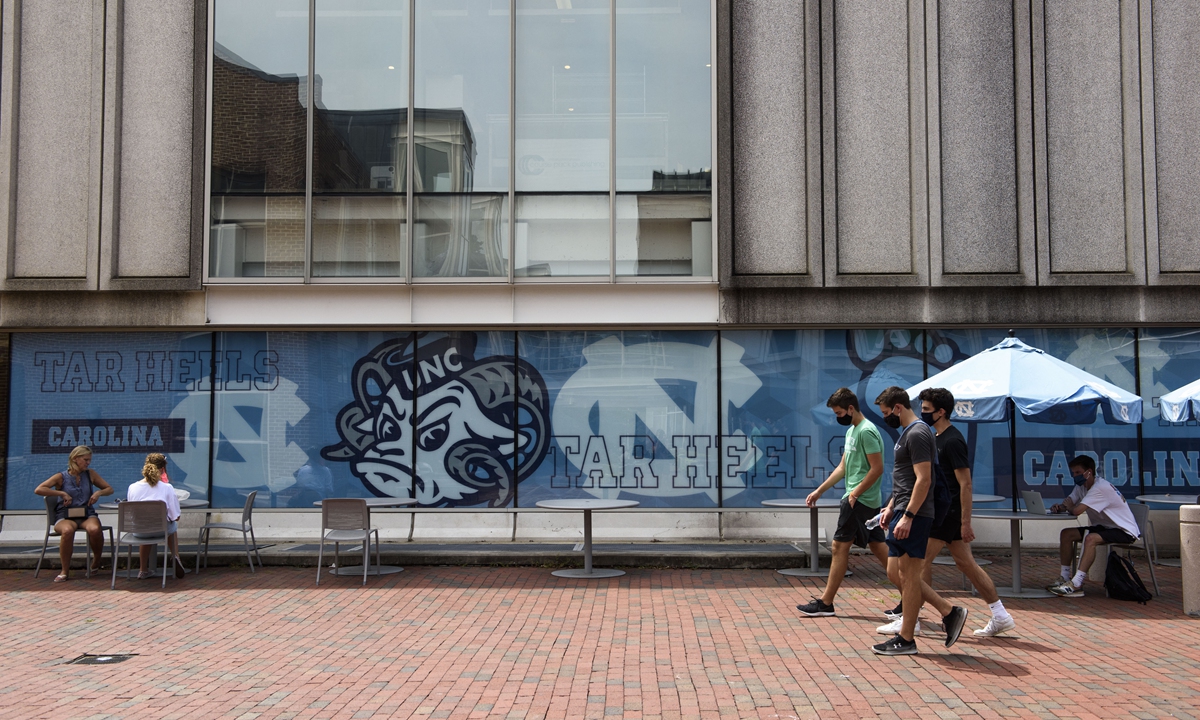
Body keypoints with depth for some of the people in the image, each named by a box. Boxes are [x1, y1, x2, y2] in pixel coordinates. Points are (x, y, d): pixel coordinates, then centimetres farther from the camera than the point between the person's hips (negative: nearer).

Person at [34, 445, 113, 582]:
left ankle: (96, 560, -4)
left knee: (94, 529, -35)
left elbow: (109, 489, 19)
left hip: (87, 515, 2)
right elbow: (38, 490, -8)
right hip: (65, 516, -2)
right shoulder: (61, 477, 4)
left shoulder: (90, 474, 13)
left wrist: (99, 493, -3)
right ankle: (65, 571, -25)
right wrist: (62, 493, -13)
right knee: (68, 530, -39)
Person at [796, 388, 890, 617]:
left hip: (859, 500, -10)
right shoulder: (851, 431, 17)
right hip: (869, 501, 10)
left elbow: (877, 468, -18)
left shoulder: (866, 431, -14)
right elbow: (843, 467, 22)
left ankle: (825, 603, 2)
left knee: (840, 547, -4)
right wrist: (819, 491, 20)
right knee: (878, 547, 10)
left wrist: (855, 493, -17)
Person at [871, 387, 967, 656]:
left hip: (913, 515, -11)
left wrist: (907, 516, -25)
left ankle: (905, 640, 2)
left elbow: (923, 479, -22)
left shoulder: (917, 434, -16)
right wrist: (891, 507, 21)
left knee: (909, 574, -4)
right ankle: (949, 612, 17)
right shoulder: (907, 432, 18)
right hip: (903, 512, 11)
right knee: (904, 572, 12)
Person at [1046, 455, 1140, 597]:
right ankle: (1065, 578, -1)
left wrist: (1068, 506, -10)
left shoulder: (1101, 488, -26)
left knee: (1091, 538, -35)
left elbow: (1076, 511, -32)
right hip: (1103, 527, 10)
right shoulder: (1082, 486, 4)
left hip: (1125, 531, -10)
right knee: (1066, 534, -4)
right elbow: (1068, 503, 2)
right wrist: (1059, 507, -22)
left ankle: (1076, 585, -36)